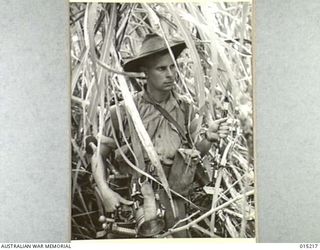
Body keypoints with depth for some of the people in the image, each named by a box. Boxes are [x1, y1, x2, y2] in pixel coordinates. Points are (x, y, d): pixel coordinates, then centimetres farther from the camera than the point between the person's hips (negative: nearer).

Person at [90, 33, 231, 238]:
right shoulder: (125, 112, -10)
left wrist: (209, 138, -18)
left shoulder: (185, 108, -2)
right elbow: (99, 154, -1)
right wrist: (105, 191, -15)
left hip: (173, 203, 2)